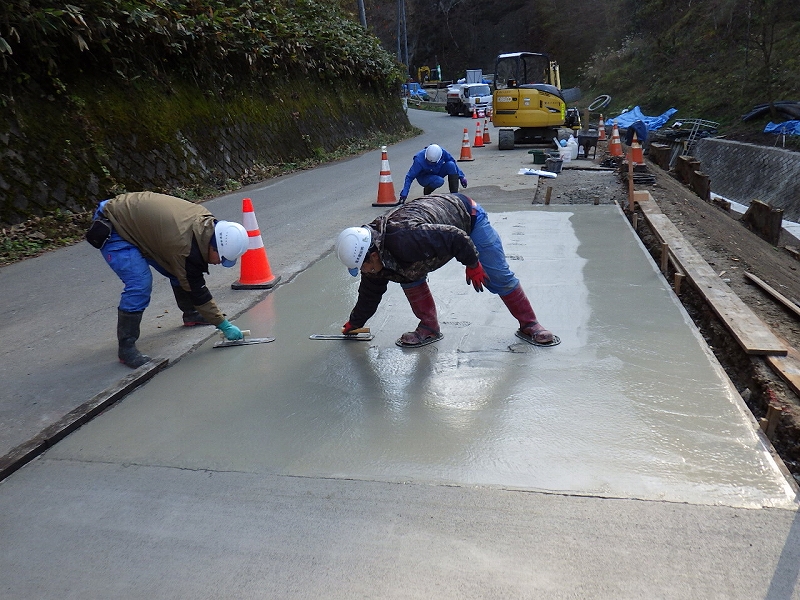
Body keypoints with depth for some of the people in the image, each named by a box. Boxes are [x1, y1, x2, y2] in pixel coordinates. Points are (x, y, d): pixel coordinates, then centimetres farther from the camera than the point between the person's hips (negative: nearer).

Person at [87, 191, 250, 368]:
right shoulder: (185, 245, -35)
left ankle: (191, 315, 32)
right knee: (140, 284, -21)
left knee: (179, 272, 9)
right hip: (111, 228, -9)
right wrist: (224, 325, -16)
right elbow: (196, 290, -24)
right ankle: (126, 348, -10)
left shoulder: (206, 222, -11)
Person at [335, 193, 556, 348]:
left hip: (468, 216, -7)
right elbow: (370, 293, 3)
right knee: (408, 275, -6)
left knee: (498, 277, -6)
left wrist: (472, 264, -21)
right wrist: (354, 323, 13)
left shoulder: (403, 241, -44)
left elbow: (455, 237, -37)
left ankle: (529, 326, 11)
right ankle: (429, 328, 7)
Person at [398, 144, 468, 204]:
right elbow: (410, 177, -26)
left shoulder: (443, 153, -23)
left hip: (437, 173, 4)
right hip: (424, 177, -4)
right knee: (439, 181, -36)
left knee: (451, 165, -25)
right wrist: (404, 194, -28)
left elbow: (454, 163, -5)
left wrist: (462, 177, -4)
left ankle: (454, 194, -18)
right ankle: (426, 191, -4)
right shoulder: (419, 160, -33)